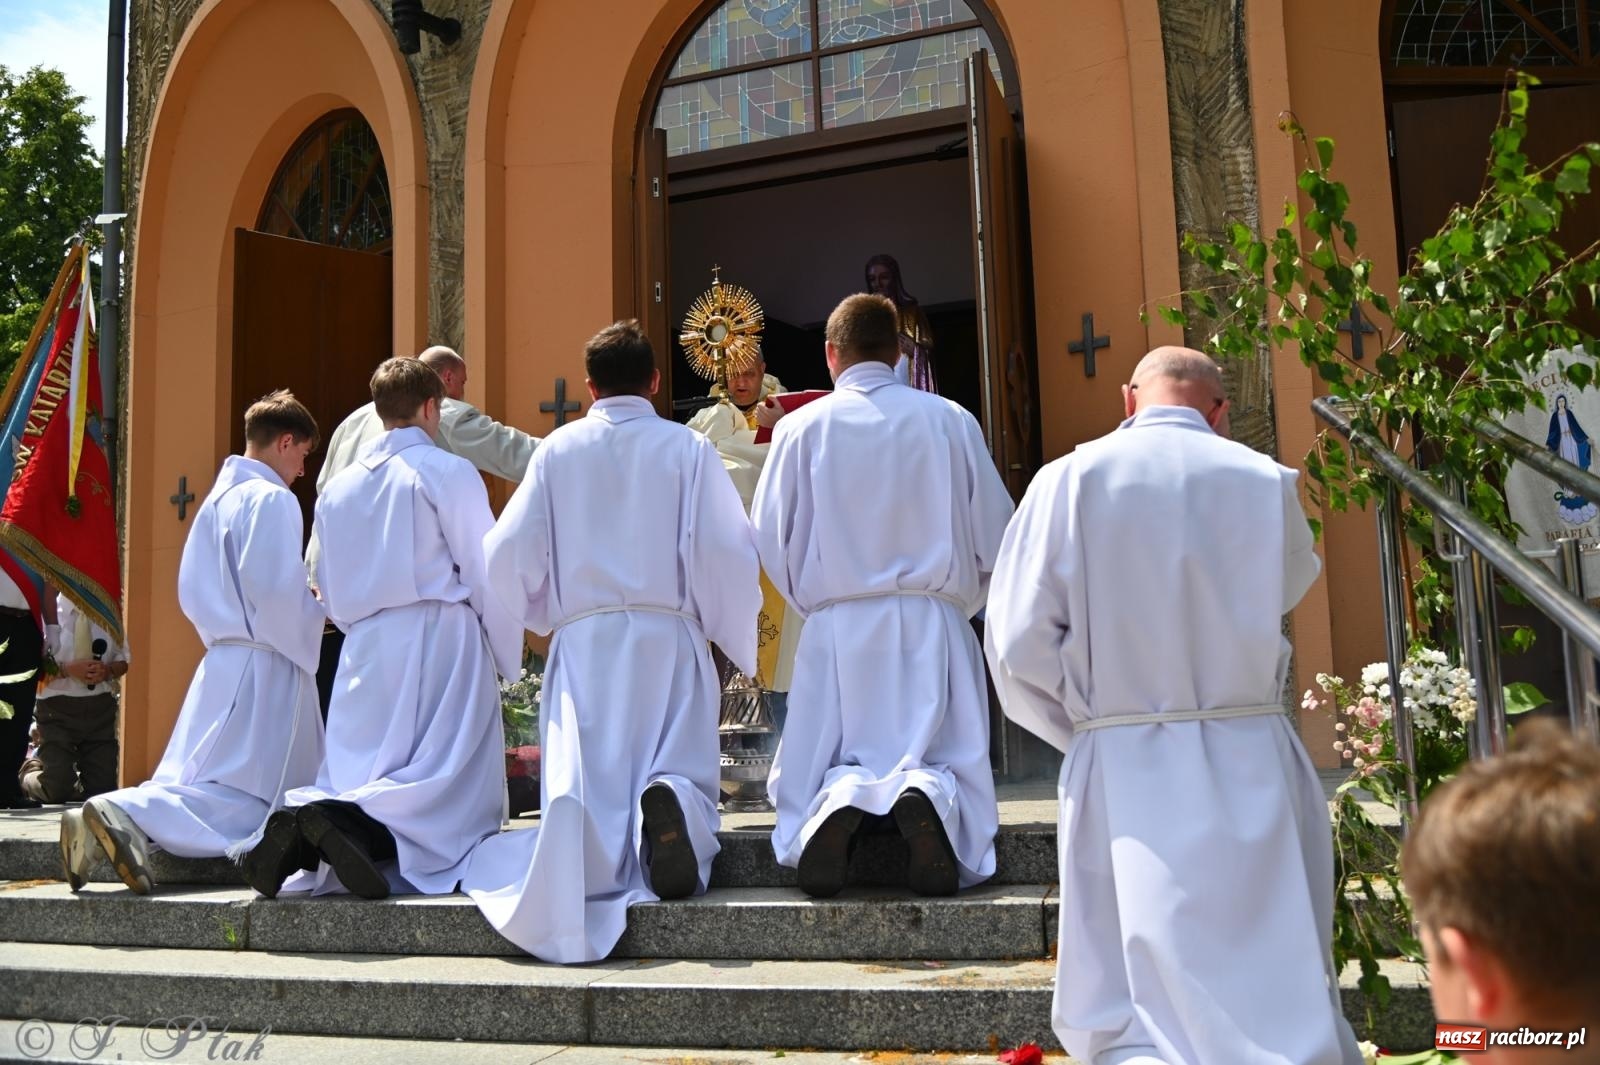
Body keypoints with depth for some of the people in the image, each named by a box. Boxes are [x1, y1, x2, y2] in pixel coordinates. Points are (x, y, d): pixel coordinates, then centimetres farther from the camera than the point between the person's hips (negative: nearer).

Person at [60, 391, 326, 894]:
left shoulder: (218, 497, 15)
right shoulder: (272, 498, -12)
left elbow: (191, 590, 17)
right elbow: (276, 590, -20)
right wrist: (317, 610, -3)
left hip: (221, 661, 9)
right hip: (264, 665, -9)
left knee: (197, 781, 15)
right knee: (243, 796, -6)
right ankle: (125, 815, -25)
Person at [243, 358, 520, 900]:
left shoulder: (337, 487, 16)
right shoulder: (448, 471, -1)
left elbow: (330, 590, 20)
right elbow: (486, 575, -3)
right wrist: (507, 658, 7)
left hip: (365, 651, 5)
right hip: (441, 638, -5)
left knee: (355, 779, 10)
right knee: (450, 798, -7)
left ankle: (305, 822, -22)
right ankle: (348, 823, -33)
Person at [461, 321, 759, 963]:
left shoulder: (557, 451, 5)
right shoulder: (686, 447, 2)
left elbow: (506, 557, 4)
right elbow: (729, 554, -5)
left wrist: (543, 612, 23)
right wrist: (735, 639, 10)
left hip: (582, 642, 1)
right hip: (668, 639, -1)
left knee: (579, 781, -1)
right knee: (681, 773, 6)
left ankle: (578, 826, -38)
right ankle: (669, 801, -31)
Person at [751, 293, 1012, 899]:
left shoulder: (801, 427, 1)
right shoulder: (948, 420, 3)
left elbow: (772, 541, 3)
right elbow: (994, 536, 5)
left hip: (837, 627, 0)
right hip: (934, 623, 0)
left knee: (823, 773, 11)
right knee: (946, 762, 8)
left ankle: (838, 803, -23)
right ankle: (926, 796, -26)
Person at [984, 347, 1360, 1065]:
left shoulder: (1070, 479, -4)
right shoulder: (1266, 481, 0)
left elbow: (1018, 644, -8)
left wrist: (1084, 729, 6)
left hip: (1125, 770, -1)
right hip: (1252, 764, 1)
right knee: (1285, 992, 12)